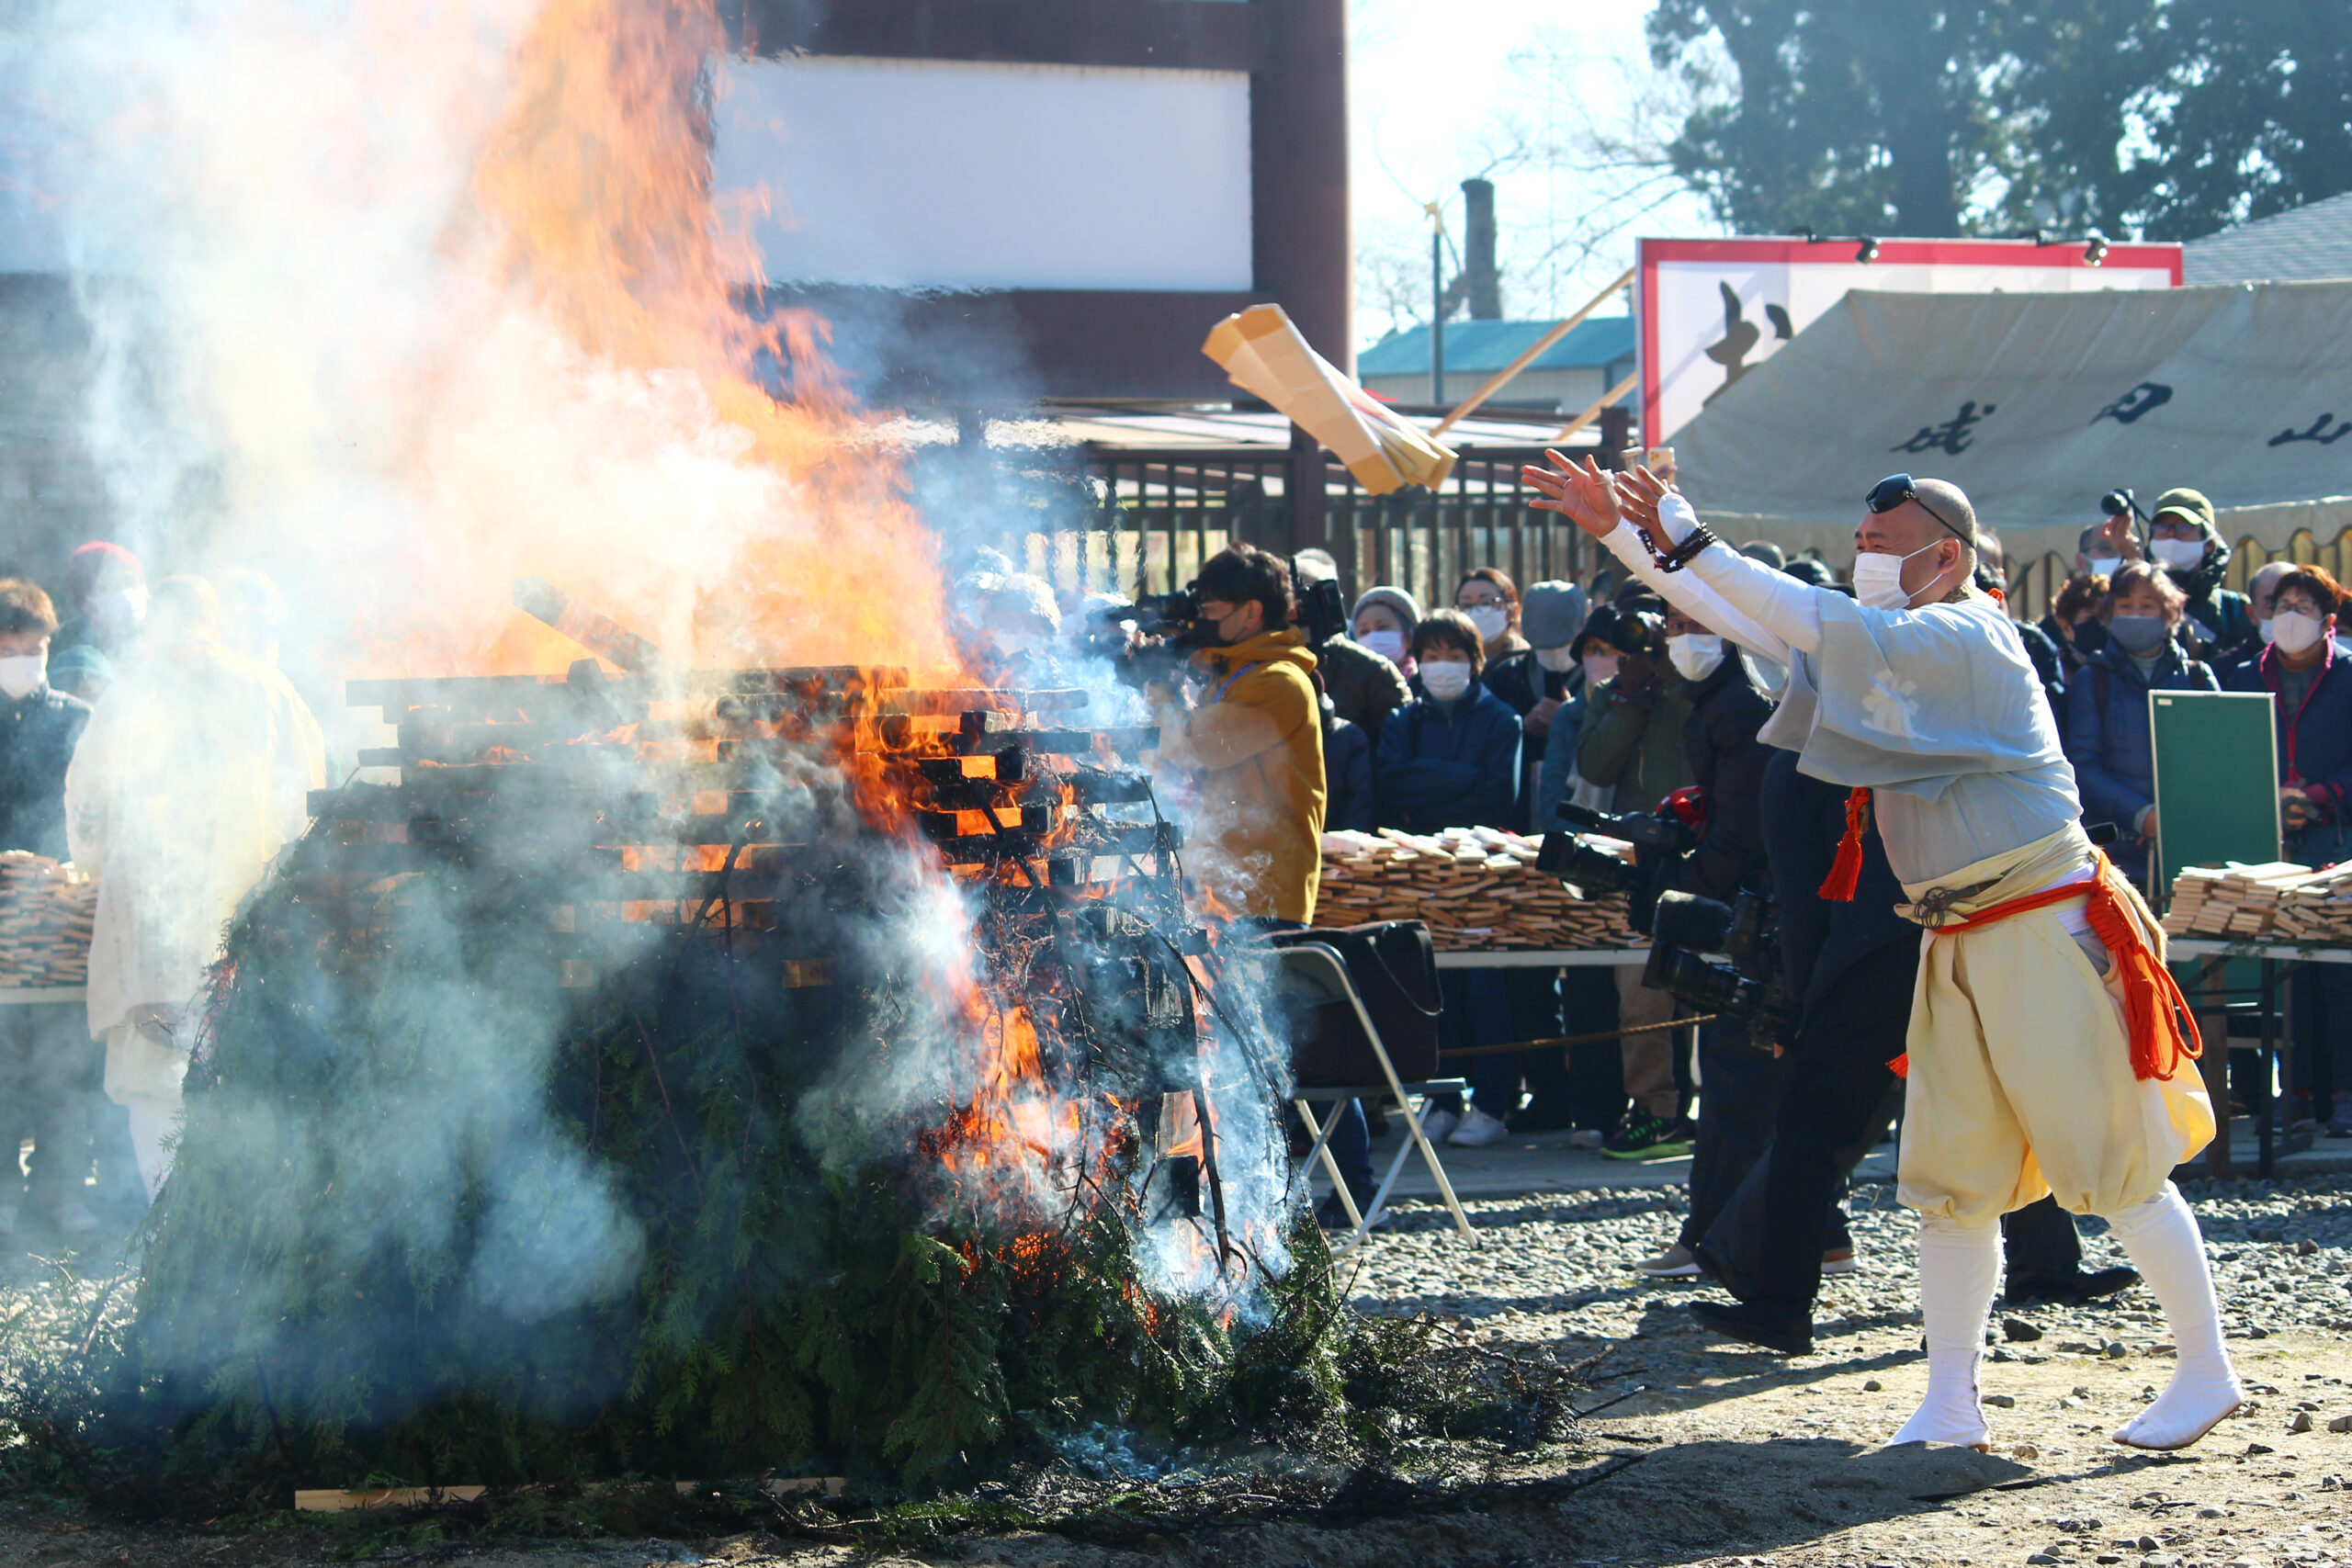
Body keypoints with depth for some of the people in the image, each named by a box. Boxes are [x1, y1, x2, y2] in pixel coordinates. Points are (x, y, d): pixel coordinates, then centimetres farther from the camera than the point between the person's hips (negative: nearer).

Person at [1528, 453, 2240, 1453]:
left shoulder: (1964, 639, -15)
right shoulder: (1883, 644, 11)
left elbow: (1817, 626, -26)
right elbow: (1750, 622, 9)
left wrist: (1688, 543, -25)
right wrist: (1618, 533, 4)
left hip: (2047, 934, -9)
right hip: (1958, 945, 9)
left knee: (2113, 1166, -2)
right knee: (1951, 1176, 8)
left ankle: (2207, 1372, 9)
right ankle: (1951, 1408, 12)